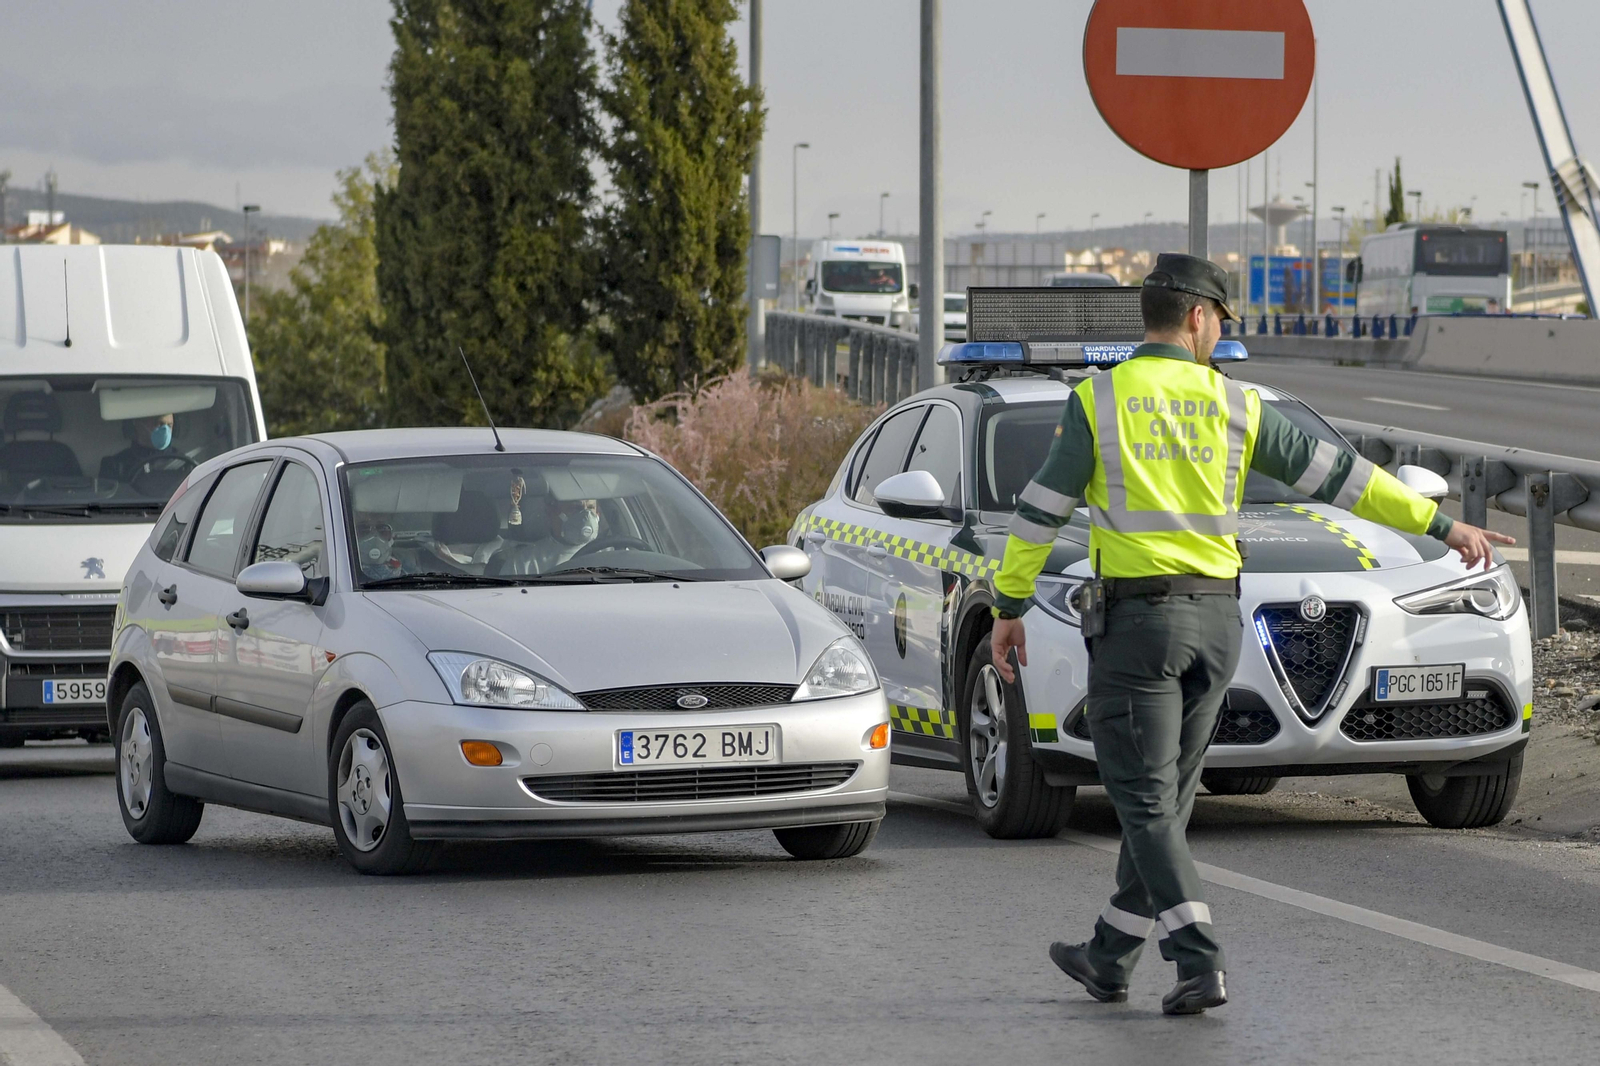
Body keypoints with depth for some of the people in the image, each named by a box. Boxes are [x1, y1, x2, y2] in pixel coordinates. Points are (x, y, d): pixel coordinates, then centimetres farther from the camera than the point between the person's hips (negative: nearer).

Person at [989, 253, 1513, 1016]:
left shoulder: (1098, 401, -5)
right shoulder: (1235, 407, 3)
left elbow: (1041, 510, -5)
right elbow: (1340, 477, 4)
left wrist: (1009, 608, 3)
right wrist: (1444, 526, 10)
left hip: (1136, 616, -4)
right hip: (1216, 618, 4)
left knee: (1146, 802, -2)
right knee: (1163, 796, 14)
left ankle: (1200, 963, -15)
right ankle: (1110, 959, 23)